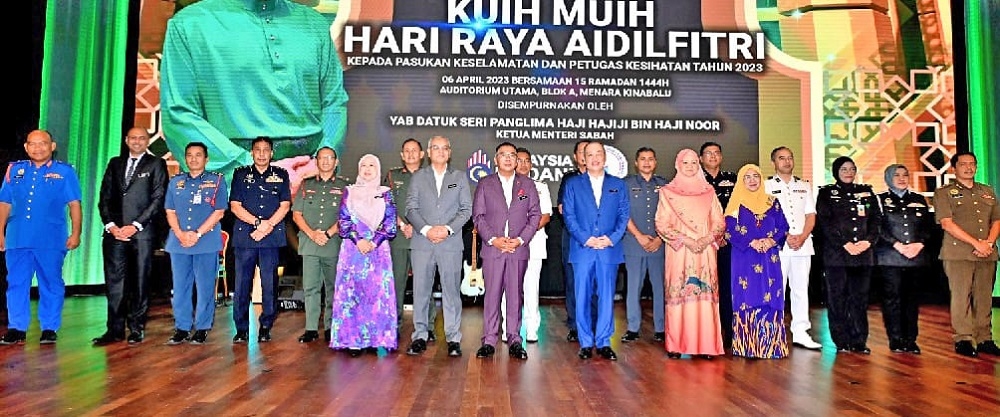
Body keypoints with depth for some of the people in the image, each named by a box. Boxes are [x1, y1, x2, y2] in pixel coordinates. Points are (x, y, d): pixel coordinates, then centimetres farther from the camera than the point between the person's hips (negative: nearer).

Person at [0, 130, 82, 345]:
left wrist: (75, 233, -5)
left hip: (51, 239, -3)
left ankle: (49, 329, 11)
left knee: (51, 285, 3)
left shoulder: (64, 172, 4)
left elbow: (74, 205, 1)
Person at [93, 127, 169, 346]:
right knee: (114, 281, 2)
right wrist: (110, 225, -1)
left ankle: (137, 329, 7)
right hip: (115, 231, 4)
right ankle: (115, 329, 8)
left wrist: (135, 226, -10)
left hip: (143, 232, -3)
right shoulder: (115, 164, 18)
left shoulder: (156, 164, 6)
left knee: (140, 282, 0)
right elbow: (104, 197, 14)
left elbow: (158, 199, -3)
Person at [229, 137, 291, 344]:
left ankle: (266, 327, 9)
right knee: (242, 283, 1)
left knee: (270, 284, 0)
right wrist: (258, 222, -9)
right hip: (244, 235, 1)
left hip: (272, 237, 0)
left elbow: (284, 206, 4)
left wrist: (268, 226, -9)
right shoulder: (241, 174, 12)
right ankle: (241, 328, 8)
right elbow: (235, 206, 3)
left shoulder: (281, 175, 12)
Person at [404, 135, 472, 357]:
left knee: (451, 290, 0)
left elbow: (466, 209, 5)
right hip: (422, 242, 1)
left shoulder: (459, 177, 12)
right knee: (420, 290, 3)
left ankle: (454, 339, 7)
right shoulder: (418, 177, 12)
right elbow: (410, 208, 4)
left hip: (451, 242, -1)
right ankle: (420, 337, 13)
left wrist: (448, 229, -9)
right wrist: (426, 229, -11)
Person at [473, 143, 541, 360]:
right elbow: (478, 216, 4)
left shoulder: (528, 184, 11)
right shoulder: (484, 184, 8)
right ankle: (489, 341, 7)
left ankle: (514, 341, 11)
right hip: (492, 248, -1)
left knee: (515, 295, 4)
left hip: (519, 249, 1)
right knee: (492, 295, 0)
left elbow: (535, 215, 7)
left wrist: (521, 239, -6)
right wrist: (492, 239, -9)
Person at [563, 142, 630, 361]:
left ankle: (604, 343, 13)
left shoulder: (618, 185, 12)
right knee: (582, 297, 2)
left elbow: (623, 215, 6)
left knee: (607, 297, 3)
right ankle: (586, 343, 13)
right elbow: (569, 215, 2)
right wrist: (585, 239, -10)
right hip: (582, 250, -1)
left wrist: (612, 238, -9)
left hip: (609, 250, 1)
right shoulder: (573, 184, 9)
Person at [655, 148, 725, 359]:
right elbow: (661, 224, -1)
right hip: (679, 252, -2)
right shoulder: (667, 191, 5)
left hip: (705, 251, 2)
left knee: (705, 294, 0)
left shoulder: (708, 191, 12)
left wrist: (707, 239, -8)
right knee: (679, 294, -4)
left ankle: (706, 344, 7)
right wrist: (685, 239, -12)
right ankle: (676, 344, 3)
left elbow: (719, 221, 9)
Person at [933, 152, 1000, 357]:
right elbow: (947, 223, -7)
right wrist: (975, 243, -12)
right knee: (961, 296, -5)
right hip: (958, 253, -4)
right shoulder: (944, 193, 3)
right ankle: (963, 340, 1)